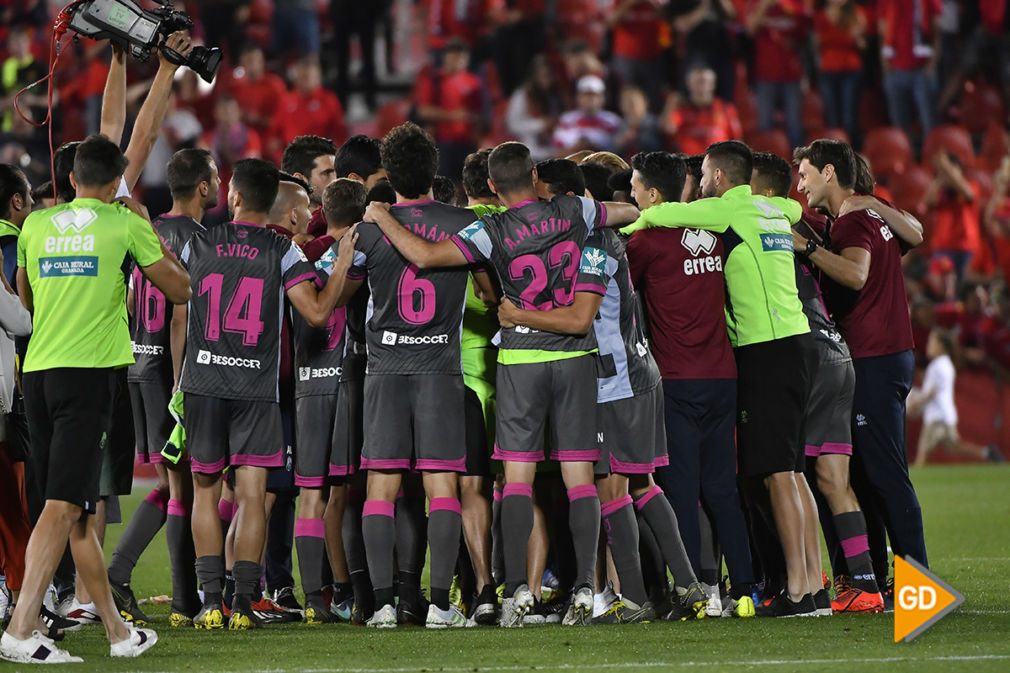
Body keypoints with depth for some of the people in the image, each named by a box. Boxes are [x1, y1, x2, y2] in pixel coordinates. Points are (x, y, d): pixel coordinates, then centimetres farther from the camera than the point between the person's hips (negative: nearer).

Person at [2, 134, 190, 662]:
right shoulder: (124, 224, -1)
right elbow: (179, 290, 9)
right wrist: (151, 235, 22)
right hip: (88, 372, -6)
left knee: (78, 509, 11)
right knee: (64, 505, -10)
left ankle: (118, 632, 19)